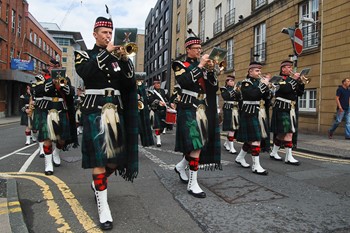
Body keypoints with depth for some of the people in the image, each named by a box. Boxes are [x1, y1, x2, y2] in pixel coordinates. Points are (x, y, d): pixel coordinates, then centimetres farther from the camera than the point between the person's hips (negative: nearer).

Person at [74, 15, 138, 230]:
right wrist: (106, 52, -13)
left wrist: (125, 59, -10)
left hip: (116, 110, 4)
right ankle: (103, 206, -4)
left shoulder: (117, 56, 15)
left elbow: (129, 83, 3)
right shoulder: (84, 55, 7)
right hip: (95, 110, -4)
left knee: (116, 157, 8)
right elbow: (85, 72, -17)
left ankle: (98, 184, 37)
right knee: (99, 157, -9)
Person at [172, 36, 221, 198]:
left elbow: (215, 88, 10)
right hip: (189, 109, -7)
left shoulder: (204, 66, 19)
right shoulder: (180, 65, 1)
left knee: (202, 143, 10)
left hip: (204, 109, 7)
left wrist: (211, 70, -2)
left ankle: (181, 166, 33)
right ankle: (192, 184, -6)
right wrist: (200, 66, -16)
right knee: (196, 145, -14)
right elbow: (185, 82, -21)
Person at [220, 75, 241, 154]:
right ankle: (231, 147, -8)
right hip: (228, 110, -6)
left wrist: (238, 91, -5)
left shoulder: (235, 89, 17)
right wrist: (233, 90, -18)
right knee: (231, 129, -12)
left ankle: (226, 143, 27)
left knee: (233, 128, 7)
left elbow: (239, 99, 10)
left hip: (235, 110, 6)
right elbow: (225, 97, -18)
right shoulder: (224, 89, 1)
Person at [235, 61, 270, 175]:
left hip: (259, 113, 8)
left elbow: (265, 96, 11)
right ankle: (256, 166, -3)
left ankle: (240, 158, 29)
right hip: (250, 113, -8)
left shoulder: (259, 81, 14)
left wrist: (266, 86, -4)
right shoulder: (246, 83, -9)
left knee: (251, 138, 13)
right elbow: (252, 95, -25)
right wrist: (263, 85, -18)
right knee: (255, 139, -9)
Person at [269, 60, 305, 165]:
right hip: (282, 108, -9)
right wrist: (294, 79, -16)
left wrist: (301, 82, 2)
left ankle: (274, 153, 22)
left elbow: (299, 93, 16)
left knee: (282, 132, 12)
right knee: (288, 132, -11)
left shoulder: (291, 79, 18)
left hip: (290, 109, 9)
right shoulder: (279, 79, -7)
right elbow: (285, 89, -26)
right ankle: (289, 157, -7)